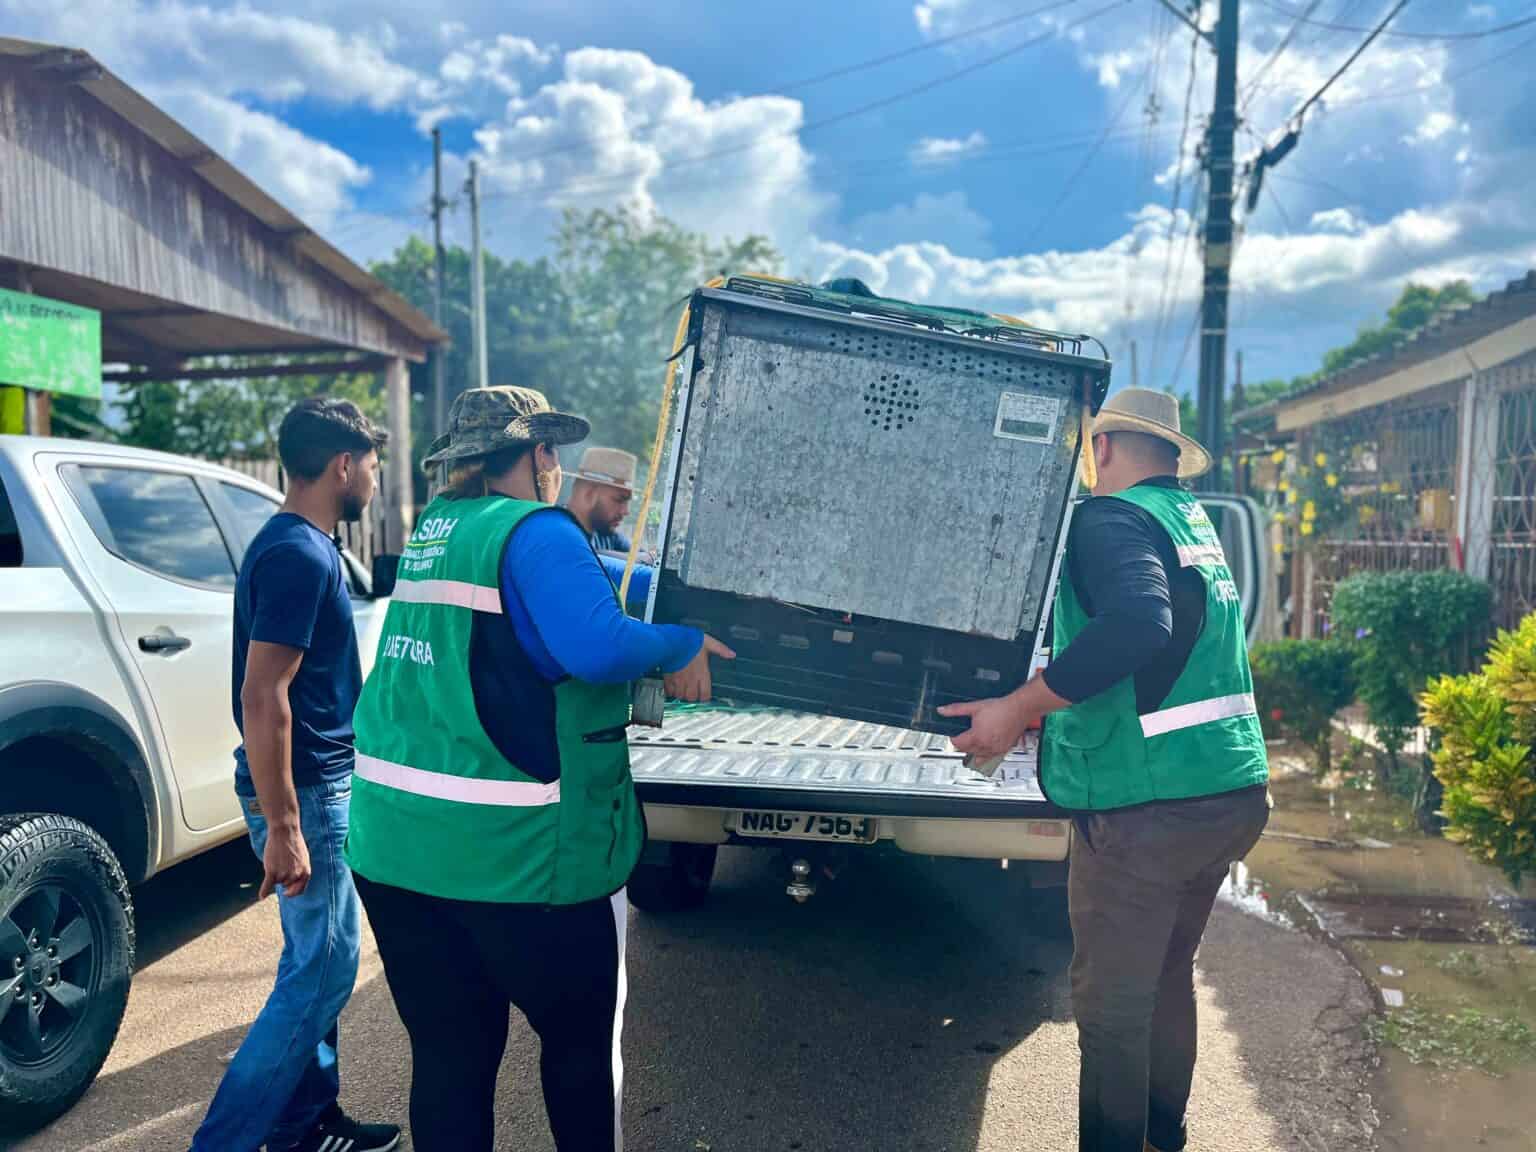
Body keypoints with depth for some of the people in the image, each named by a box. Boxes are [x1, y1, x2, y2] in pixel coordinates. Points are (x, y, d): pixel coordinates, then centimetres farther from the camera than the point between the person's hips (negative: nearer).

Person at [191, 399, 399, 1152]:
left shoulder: (299, 545, 11)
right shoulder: (298, 555, -19)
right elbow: (262, 698, -24)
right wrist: (283, 828, -24)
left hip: (320, 783, 10)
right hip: (303, 791, -10)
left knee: (315, 967, 17)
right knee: (322, 972, -2)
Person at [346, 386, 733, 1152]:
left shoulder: (436, 528, 15)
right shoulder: (534, 531, -12)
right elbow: (600, 649, -26)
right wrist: (678, 644, -9)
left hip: (396, 843, 7)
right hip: (517, 850, -7)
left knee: (448, 1055, 16)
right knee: (582, 1041, 15)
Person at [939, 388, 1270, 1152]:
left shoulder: (1112, 518, -11)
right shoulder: (1194, 522, 16)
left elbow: (1136, 625, -30)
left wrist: (1018, 709, -24)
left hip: (1147, 804, -9)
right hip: (1234, 791, 9)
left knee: (1112, 1005, 4)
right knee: (1166, 977, 24)